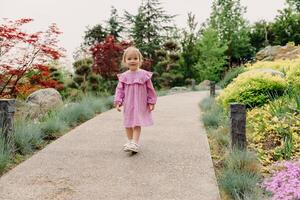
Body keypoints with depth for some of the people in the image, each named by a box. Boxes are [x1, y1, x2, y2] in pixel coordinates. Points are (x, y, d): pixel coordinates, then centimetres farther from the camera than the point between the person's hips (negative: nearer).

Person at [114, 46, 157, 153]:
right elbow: (119, 90, 2)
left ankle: (135, 143, -8)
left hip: (140, 105, -3)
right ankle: (130, 141, 27)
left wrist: (151, 102, 0)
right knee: (128, 124, 11)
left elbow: (150, 89, 0)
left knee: (137, 124, -7)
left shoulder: (144, 74, -5)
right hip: (127, 105, 3)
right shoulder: (124, 76, -1)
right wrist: (118, 102, -7)